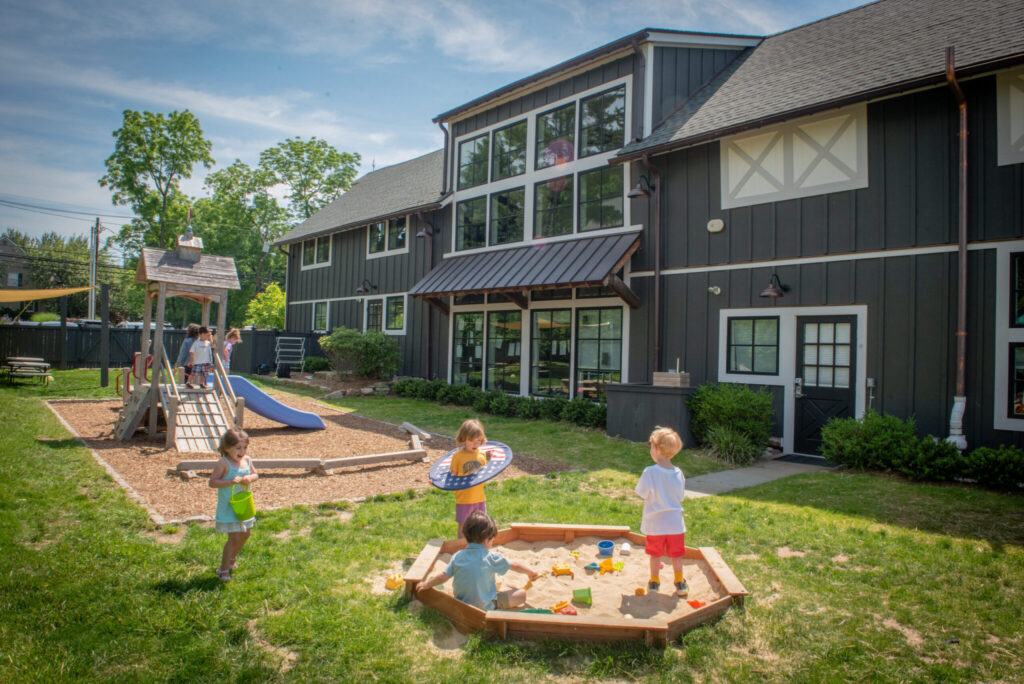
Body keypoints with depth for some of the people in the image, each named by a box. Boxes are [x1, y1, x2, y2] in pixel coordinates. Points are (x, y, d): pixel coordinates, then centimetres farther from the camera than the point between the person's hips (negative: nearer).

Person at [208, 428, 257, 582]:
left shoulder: (247, 460, 1)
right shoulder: (223, 463, -17)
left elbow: (255, 474, 11)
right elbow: (212, 482, -18)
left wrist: (250, 478, -11)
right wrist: (231, 481, -28)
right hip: (228, 507, -7)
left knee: (245, 534, 19)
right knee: (234, 537, -8)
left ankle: (231, 560, 43)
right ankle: (223, 570, 9)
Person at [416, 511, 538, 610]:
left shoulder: (457, 556, -4)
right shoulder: (491, 557, -12)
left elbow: (443, 576, -3)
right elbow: (515, 565, 1)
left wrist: (426, 584, 14)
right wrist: (531, 573, 18)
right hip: (484, 606, -6)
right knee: (522, 594, -6)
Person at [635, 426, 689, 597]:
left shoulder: (650, 472, -20)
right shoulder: (678, 473, -7)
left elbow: (641, 494, -11)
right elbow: (681, 496, 5)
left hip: (655, 523, -2)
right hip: (675, 523, 2)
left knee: (655, 554, 16)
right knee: (676, 554, 17)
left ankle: (654, 582, 30)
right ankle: (680, 583, 28)